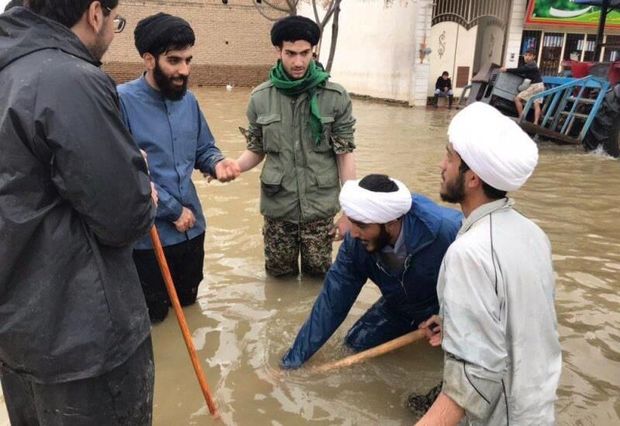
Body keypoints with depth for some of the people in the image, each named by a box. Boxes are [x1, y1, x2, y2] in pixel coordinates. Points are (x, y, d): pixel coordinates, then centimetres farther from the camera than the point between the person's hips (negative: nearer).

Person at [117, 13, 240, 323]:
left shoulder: (188, 100, 4)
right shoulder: (122, 100, -18)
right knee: (151, 317, 14)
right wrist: (173, 209, -16)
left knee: (187, 302, 25)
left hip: (192, 227, 6)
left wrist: (217, 163, -10)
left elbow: (204, 149, 14)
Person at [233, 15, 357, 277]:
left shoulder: (335, 97, -8)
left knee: (318, 275, 12)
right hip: (277, 206, 1)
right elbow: (256, 150, 5)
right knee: (279, 274, 15)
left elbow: (345, 155, -4)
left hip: (320, 207, -1)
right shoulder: (260, 98, -3)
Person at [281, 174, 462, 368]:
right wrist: (295, 358, -16)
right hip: (399, 307, 3)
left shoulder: (448, 230, -40)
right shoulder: (356, 242, -26)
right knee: (356, 342, -3)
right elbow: (332, 301, -18)